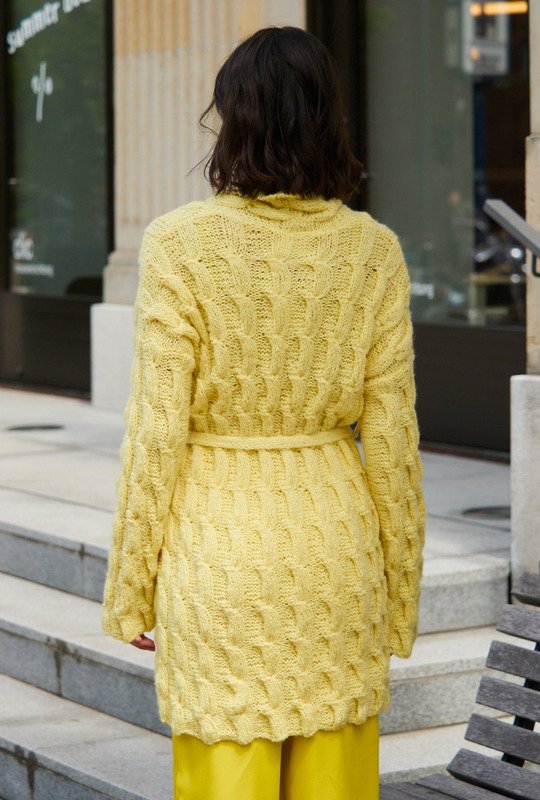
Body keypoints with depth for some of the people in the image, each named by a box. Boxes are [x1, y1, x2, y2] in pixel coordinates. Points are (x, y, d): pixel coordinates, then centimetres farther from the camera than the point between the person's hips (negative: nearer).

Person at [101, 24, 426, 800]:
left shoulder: (182, 243, -9)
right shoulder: (373, 250, -2)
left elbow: (157, 431, -9)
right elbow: (391, 438, -1)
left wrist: (131, 586, 0)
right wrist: (400, 591, 9)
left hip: (217, 543, -2)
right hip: (335, 537, 3)